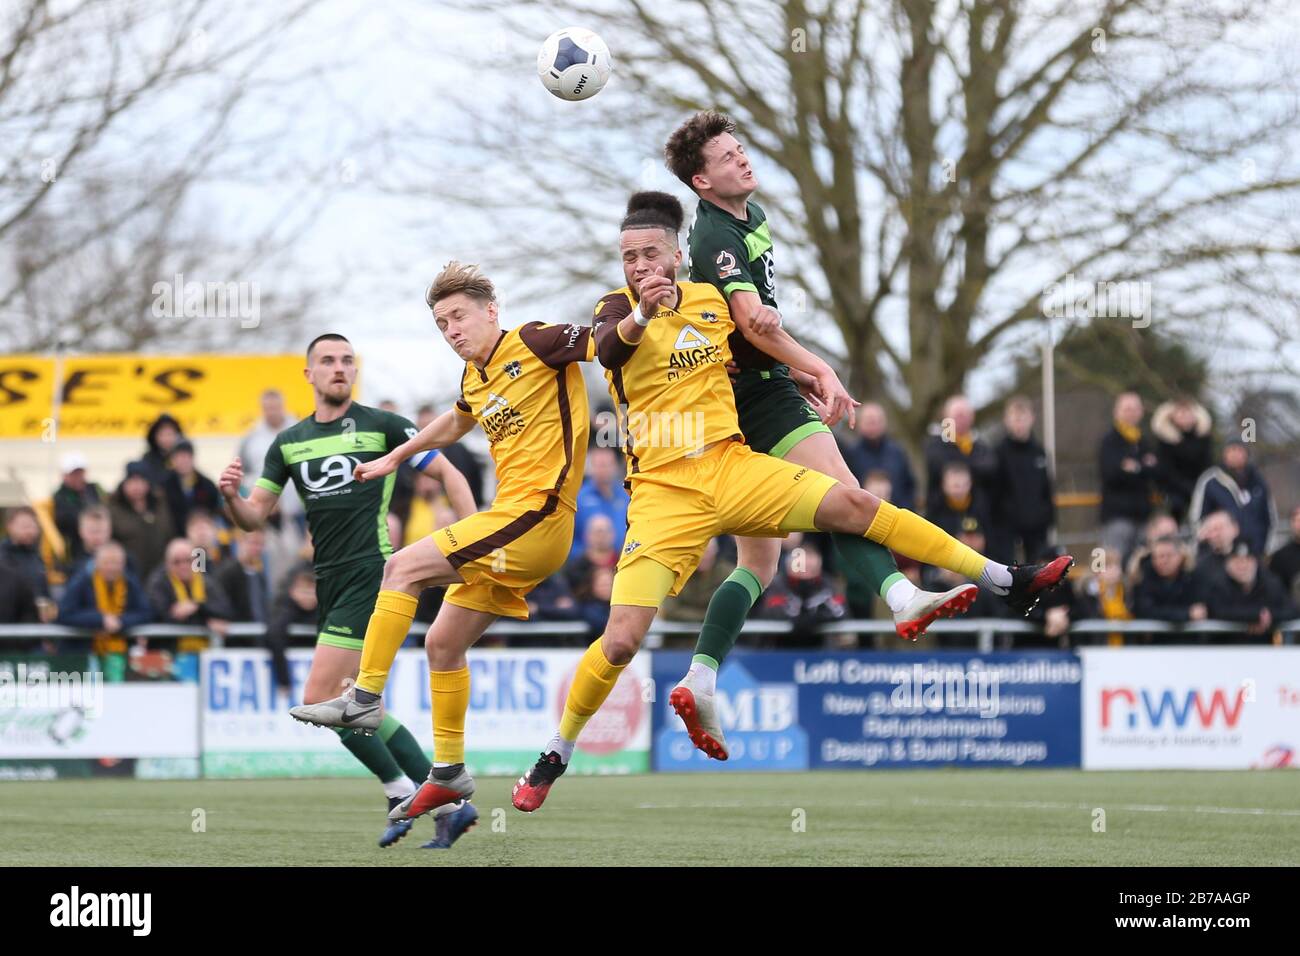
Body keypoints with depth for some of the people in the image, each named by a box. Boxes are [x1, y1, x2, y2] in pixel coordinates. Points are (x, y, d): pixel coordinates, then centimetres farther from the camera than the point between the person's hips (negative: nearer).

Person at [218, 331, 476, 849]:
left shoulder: (382, 426, -2)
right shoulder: (288, 443, 13)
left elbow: (447, 473, 0)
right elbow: (255, 517, 12)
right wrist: (232, 495, -11)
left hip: (370, 575, -7)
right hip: (329, 586, 7)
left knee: (320, 698, -15)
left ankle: (402, 790, -2)